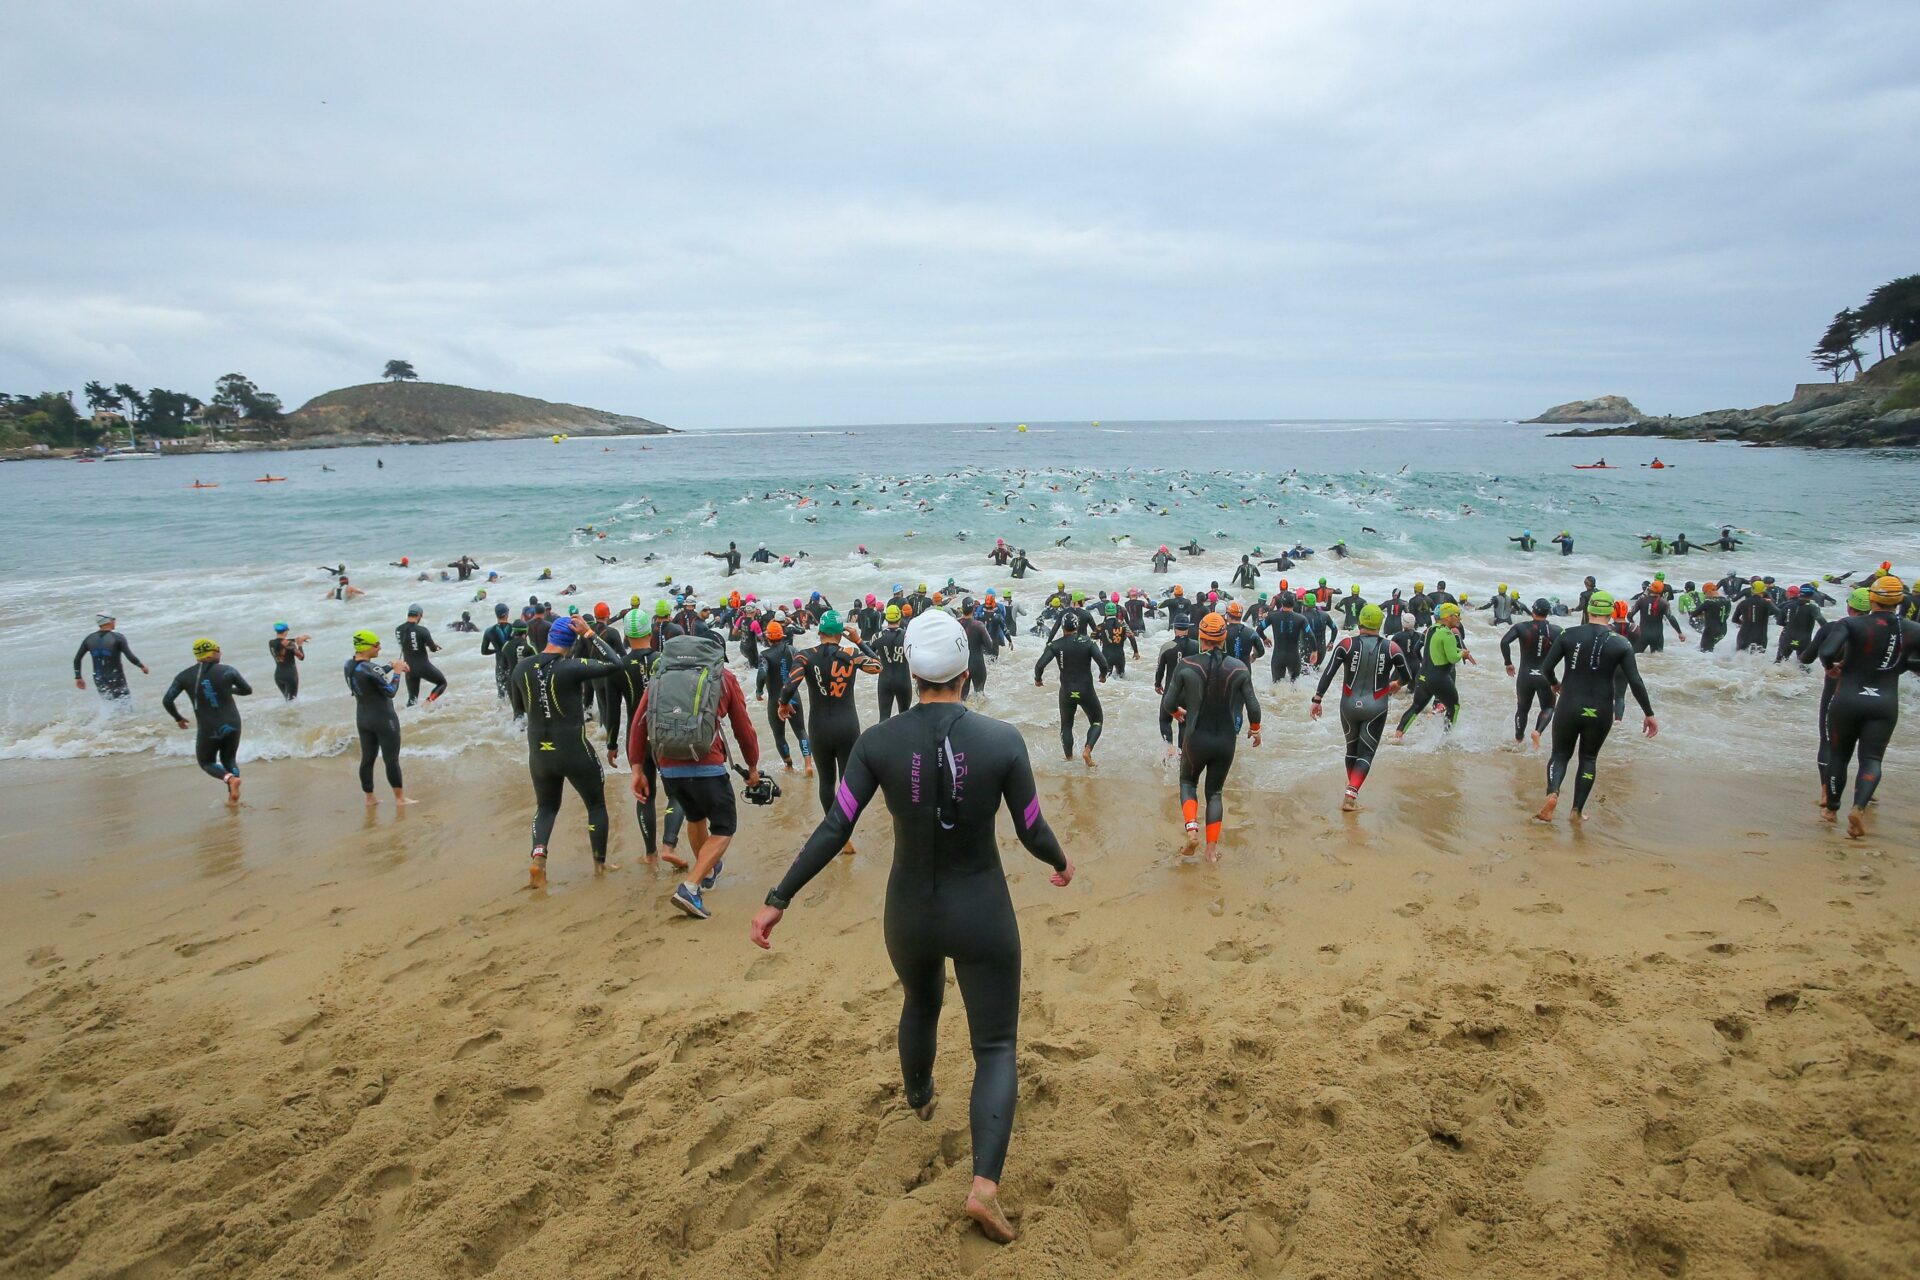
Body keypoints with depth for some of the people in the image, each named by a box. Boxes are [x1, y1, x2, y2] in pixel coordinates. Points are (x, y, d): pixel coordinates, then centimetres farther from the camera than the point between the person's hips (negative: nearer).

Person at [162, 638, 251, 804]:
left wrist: (178, 718, 12)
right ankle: (233, 797, 11)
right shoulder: (227, 671, -6)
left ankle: (229, 778, -11)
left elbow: (167, 701, -5)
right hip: (232, 725, 1)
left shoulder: (184, 676, -3)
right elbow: (247, 690, 5)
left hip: (208, 730, -1)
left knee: (206, 762, 20)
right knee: (229, 759, 23)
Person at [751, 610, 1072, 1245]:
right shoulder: (1003, 740, -16)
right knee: (996, 1046, 13)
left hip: (909, 912, 3)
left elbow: (832, 831, -12)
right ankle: (985, 1183, -4)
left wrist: (778, 899, -2)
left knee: (920, 1004, 34)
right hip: (981, 914, -2)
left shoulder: (878, 742, -14)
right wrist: (1060, 861, 16)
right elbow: (1033, 832, -6)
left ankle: (919, 1098, 61)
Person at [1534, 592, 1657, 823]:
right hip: (1600, 712, 1)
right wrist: (1649, 714, 2)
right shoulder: (1621, 643, -5)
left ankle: (1552, 793, -14)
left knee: (1560, 753, 14)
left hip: (1568, 707, 0)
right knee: (1588, 758, 19)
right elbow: (1635, 682, -7)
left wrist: (1555, 684, 18)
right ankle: (1577, 810, 18)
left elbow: (1546, 667, -4)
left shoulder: (1569, 635, -5)